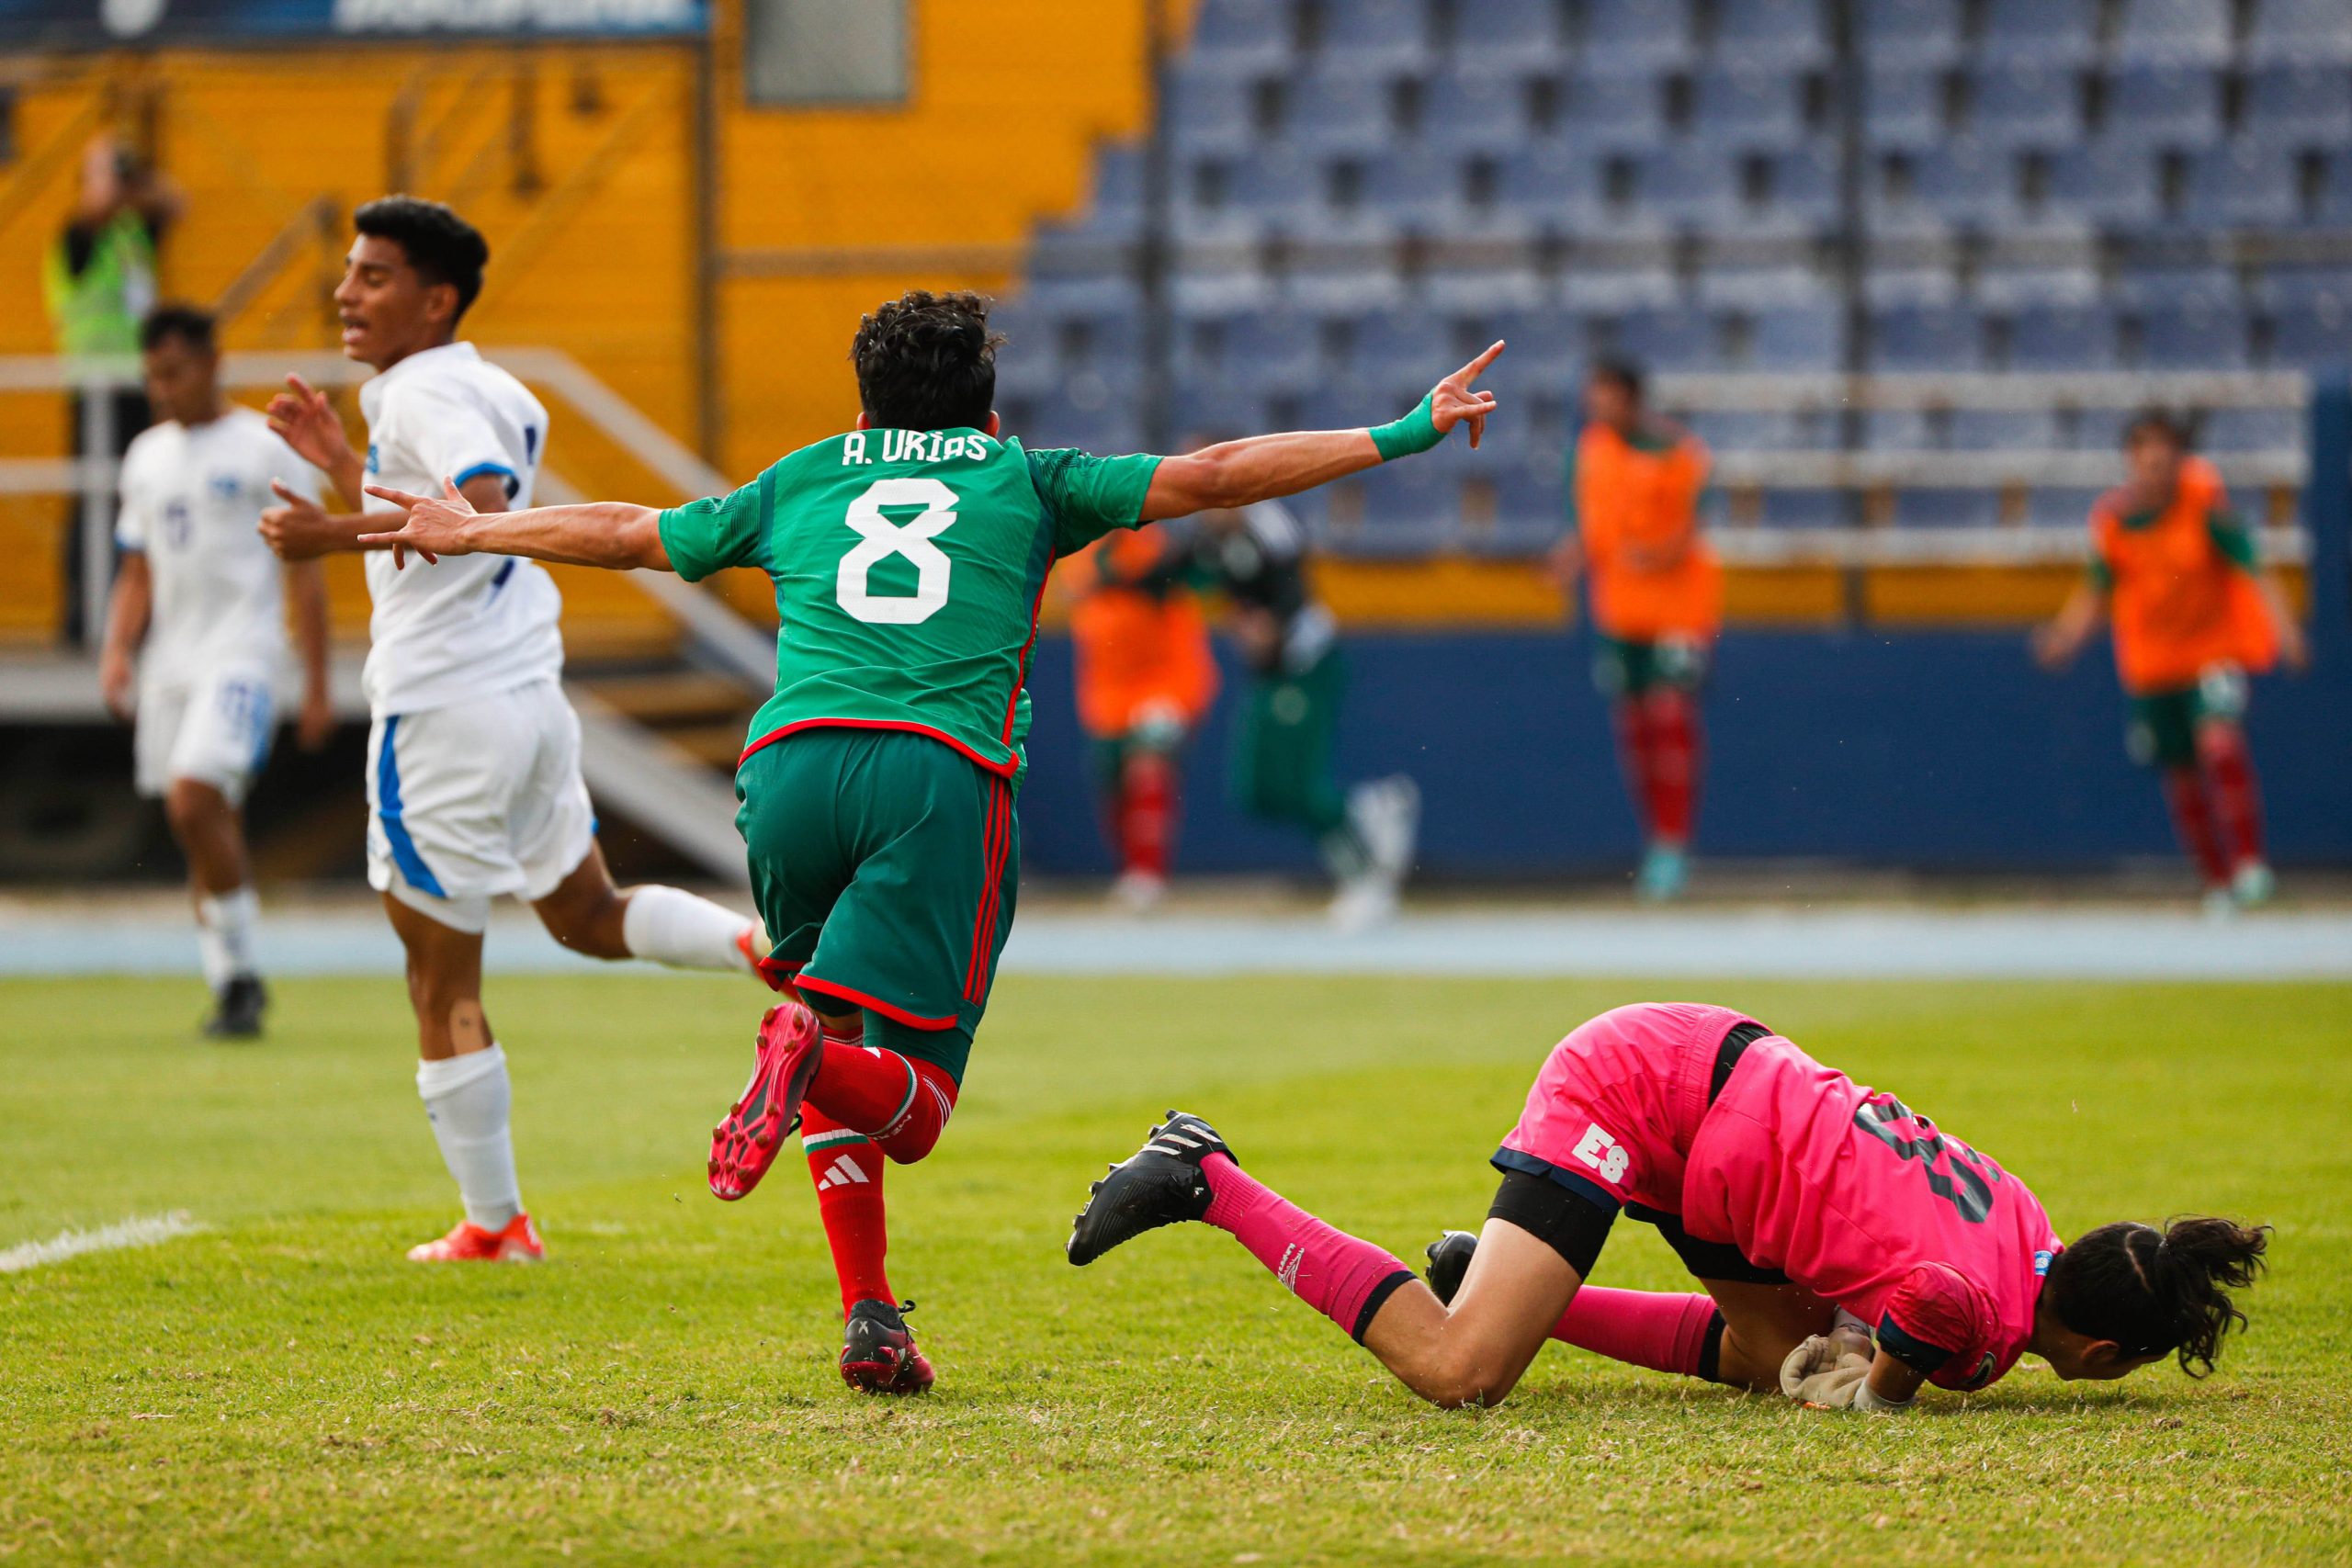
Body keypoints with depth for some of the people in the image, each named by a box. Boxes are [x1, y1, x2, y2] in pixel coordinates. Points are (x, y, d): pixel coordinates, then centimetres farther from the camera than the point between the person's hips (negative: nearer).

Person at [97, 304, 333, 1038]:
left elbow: (304, 568, -1)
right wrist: (117, 650, 2)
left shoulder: (265, 446, -2)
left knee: (194, 799, -22)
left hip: (240, 653, -6)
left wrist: (317, 686, -4)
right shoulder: (147, 456, 15)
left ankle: (240, 969, -12)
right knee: (206, 830, 6)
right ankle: (232, 988, 12)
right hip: (169, 662, 6)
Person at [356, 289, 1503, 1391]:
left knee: (842, 1036, 21)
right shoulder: (1025, 480, 21)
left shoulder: (801, 482, 27)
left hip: (791, 765, 3)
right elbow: (1208, 477, 16)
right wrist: (1400, 437, 20)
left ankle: (869, 1314, 6)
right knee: (910, 1105, -4)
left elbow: (628, 534, 35)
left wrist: (471, 534, 51)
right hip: (944, 777, -3)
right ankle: (810, 1054, -39)